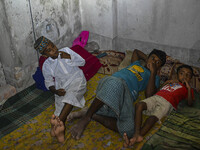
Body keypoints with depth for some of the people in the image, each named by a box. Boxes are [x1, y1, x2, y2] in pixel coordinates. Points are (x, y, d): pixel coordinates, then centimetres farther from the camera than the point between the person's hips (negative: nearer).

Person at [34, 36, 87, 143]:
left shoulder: (66, 50, 14)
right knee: (61, 103, -27)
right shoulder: (46, 66, 14)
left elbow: (82, 62, 12)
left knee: (71, 95, -35)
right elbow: (48, 82, 14)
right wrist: (56, 91, -8)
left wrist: (69, 57, -4)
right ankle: (60, 131, -48)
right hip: (62, 87, 2)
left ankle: (58, 121, -53)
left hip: (76, 79, -1)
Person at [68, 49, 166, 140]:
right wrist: (147, 59, 46)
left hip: (127, 95, -1)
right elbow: (136, 51, 61)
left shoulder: (154, 78, 30)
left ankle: (92, 115, -16)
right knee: (116, 84, -42)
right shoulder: (136, 64, 39)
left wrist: (153, 72, 12)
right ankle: (86, 118, -28)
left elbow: (149, 94, 8)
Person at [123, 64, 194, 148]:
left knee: (153, 117, -33)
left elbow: (190, 103, 8)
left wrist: (189, 87, 4)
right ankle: (137, 134, -42)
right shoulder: (171, 82, 38)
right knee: (139, 105, -27)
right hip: (155, 97, 4)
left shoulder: (187, 89, 26)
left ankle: (135, 138, -49)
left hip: (167, 103, -4)